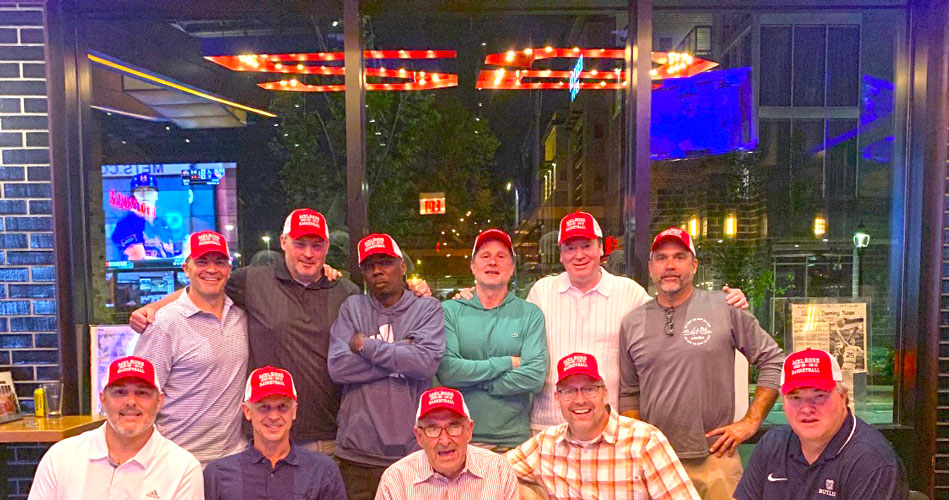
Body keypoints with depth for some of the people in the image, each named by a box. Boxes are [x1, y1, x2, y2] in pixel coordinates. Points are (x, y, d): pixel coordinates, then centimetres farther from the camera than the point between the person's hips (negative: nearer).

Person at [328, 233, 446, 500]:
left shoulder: (427, 308, 2)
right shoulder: (352, 308, 5)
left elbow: (427, 362, -15)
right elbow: (338, 368, -8)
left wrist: (365, 346, -8)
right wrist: (401, 351, -9)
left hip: (413, 450, -1)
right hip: (357, 451, 1)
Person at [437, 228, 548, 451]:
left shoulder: (530, 314, 2)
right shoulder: (450, 310, 2)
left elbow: (535, 376, -9)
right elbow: (446, 371, -11)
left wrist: (473, 379, -10)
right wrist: (508, 363, -9)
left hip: (513, 439, 0)